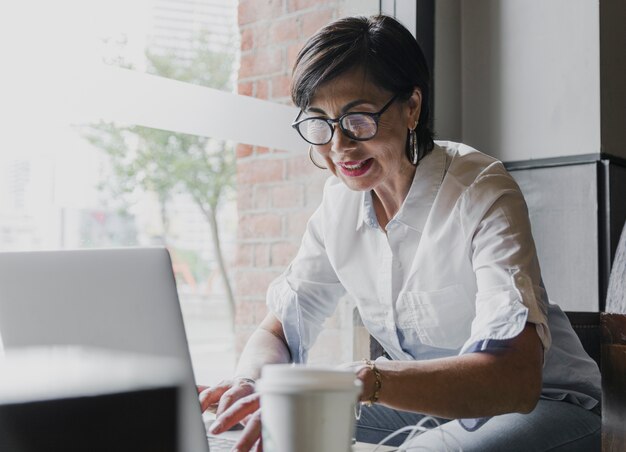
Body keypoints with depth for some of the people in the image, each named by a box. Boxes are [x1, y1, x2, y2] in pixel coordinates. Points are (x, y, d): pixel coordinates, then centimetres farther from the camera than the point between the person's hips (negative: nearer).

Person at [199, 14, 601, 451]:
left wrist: (363, 380, -49)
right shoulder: (340, 203, -4)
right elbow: (279, 330, 0)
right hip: (428, 403, 5)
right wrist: (253, 382, -25)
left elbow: (515, 378, -35)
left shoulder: (482, 193, -22)